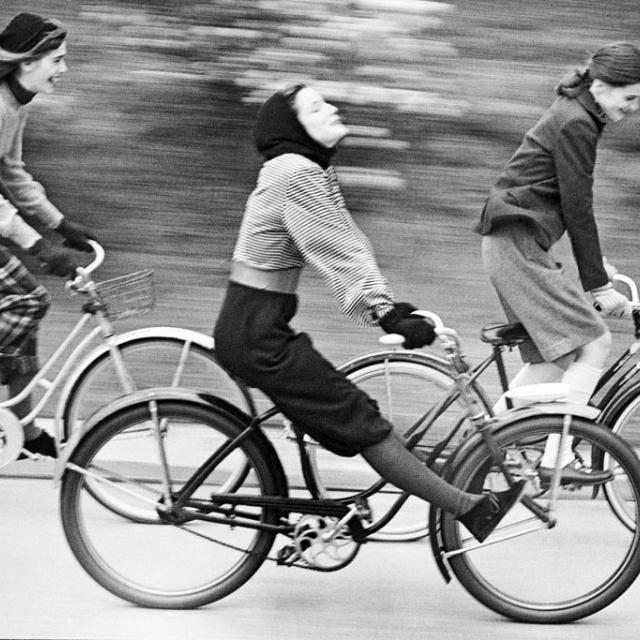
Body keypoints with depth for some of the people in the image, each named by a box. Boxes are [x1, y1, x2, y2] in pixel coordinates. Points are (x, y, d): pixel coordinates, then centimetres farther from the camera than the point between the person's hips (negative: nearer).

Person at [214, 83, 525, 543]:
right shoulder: (297, 174, -17)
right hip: (256, 335, -10)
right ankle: (469, 509, -5)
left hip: (253, 329, 10)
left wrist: (388, 307, 6)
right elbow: (336, 255, -20)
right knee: (359, 420, -7)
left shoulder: (310, 172, 15)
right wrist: (389, 318, -22)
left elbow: (348, 244, 14)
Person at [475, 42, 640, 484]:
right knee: (594, 344, -11)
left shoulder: (576, 117, 17)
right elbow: (578, 211, -15)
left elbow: (573, 208, 23)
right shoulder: (575, 124, -14)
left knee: (552, 357, 11)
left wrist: (596, 275, 22)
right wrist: (599, 285, -12)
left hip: (516, 244, 10)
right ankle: (558, 458, -11)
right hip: (518, 243, -10)